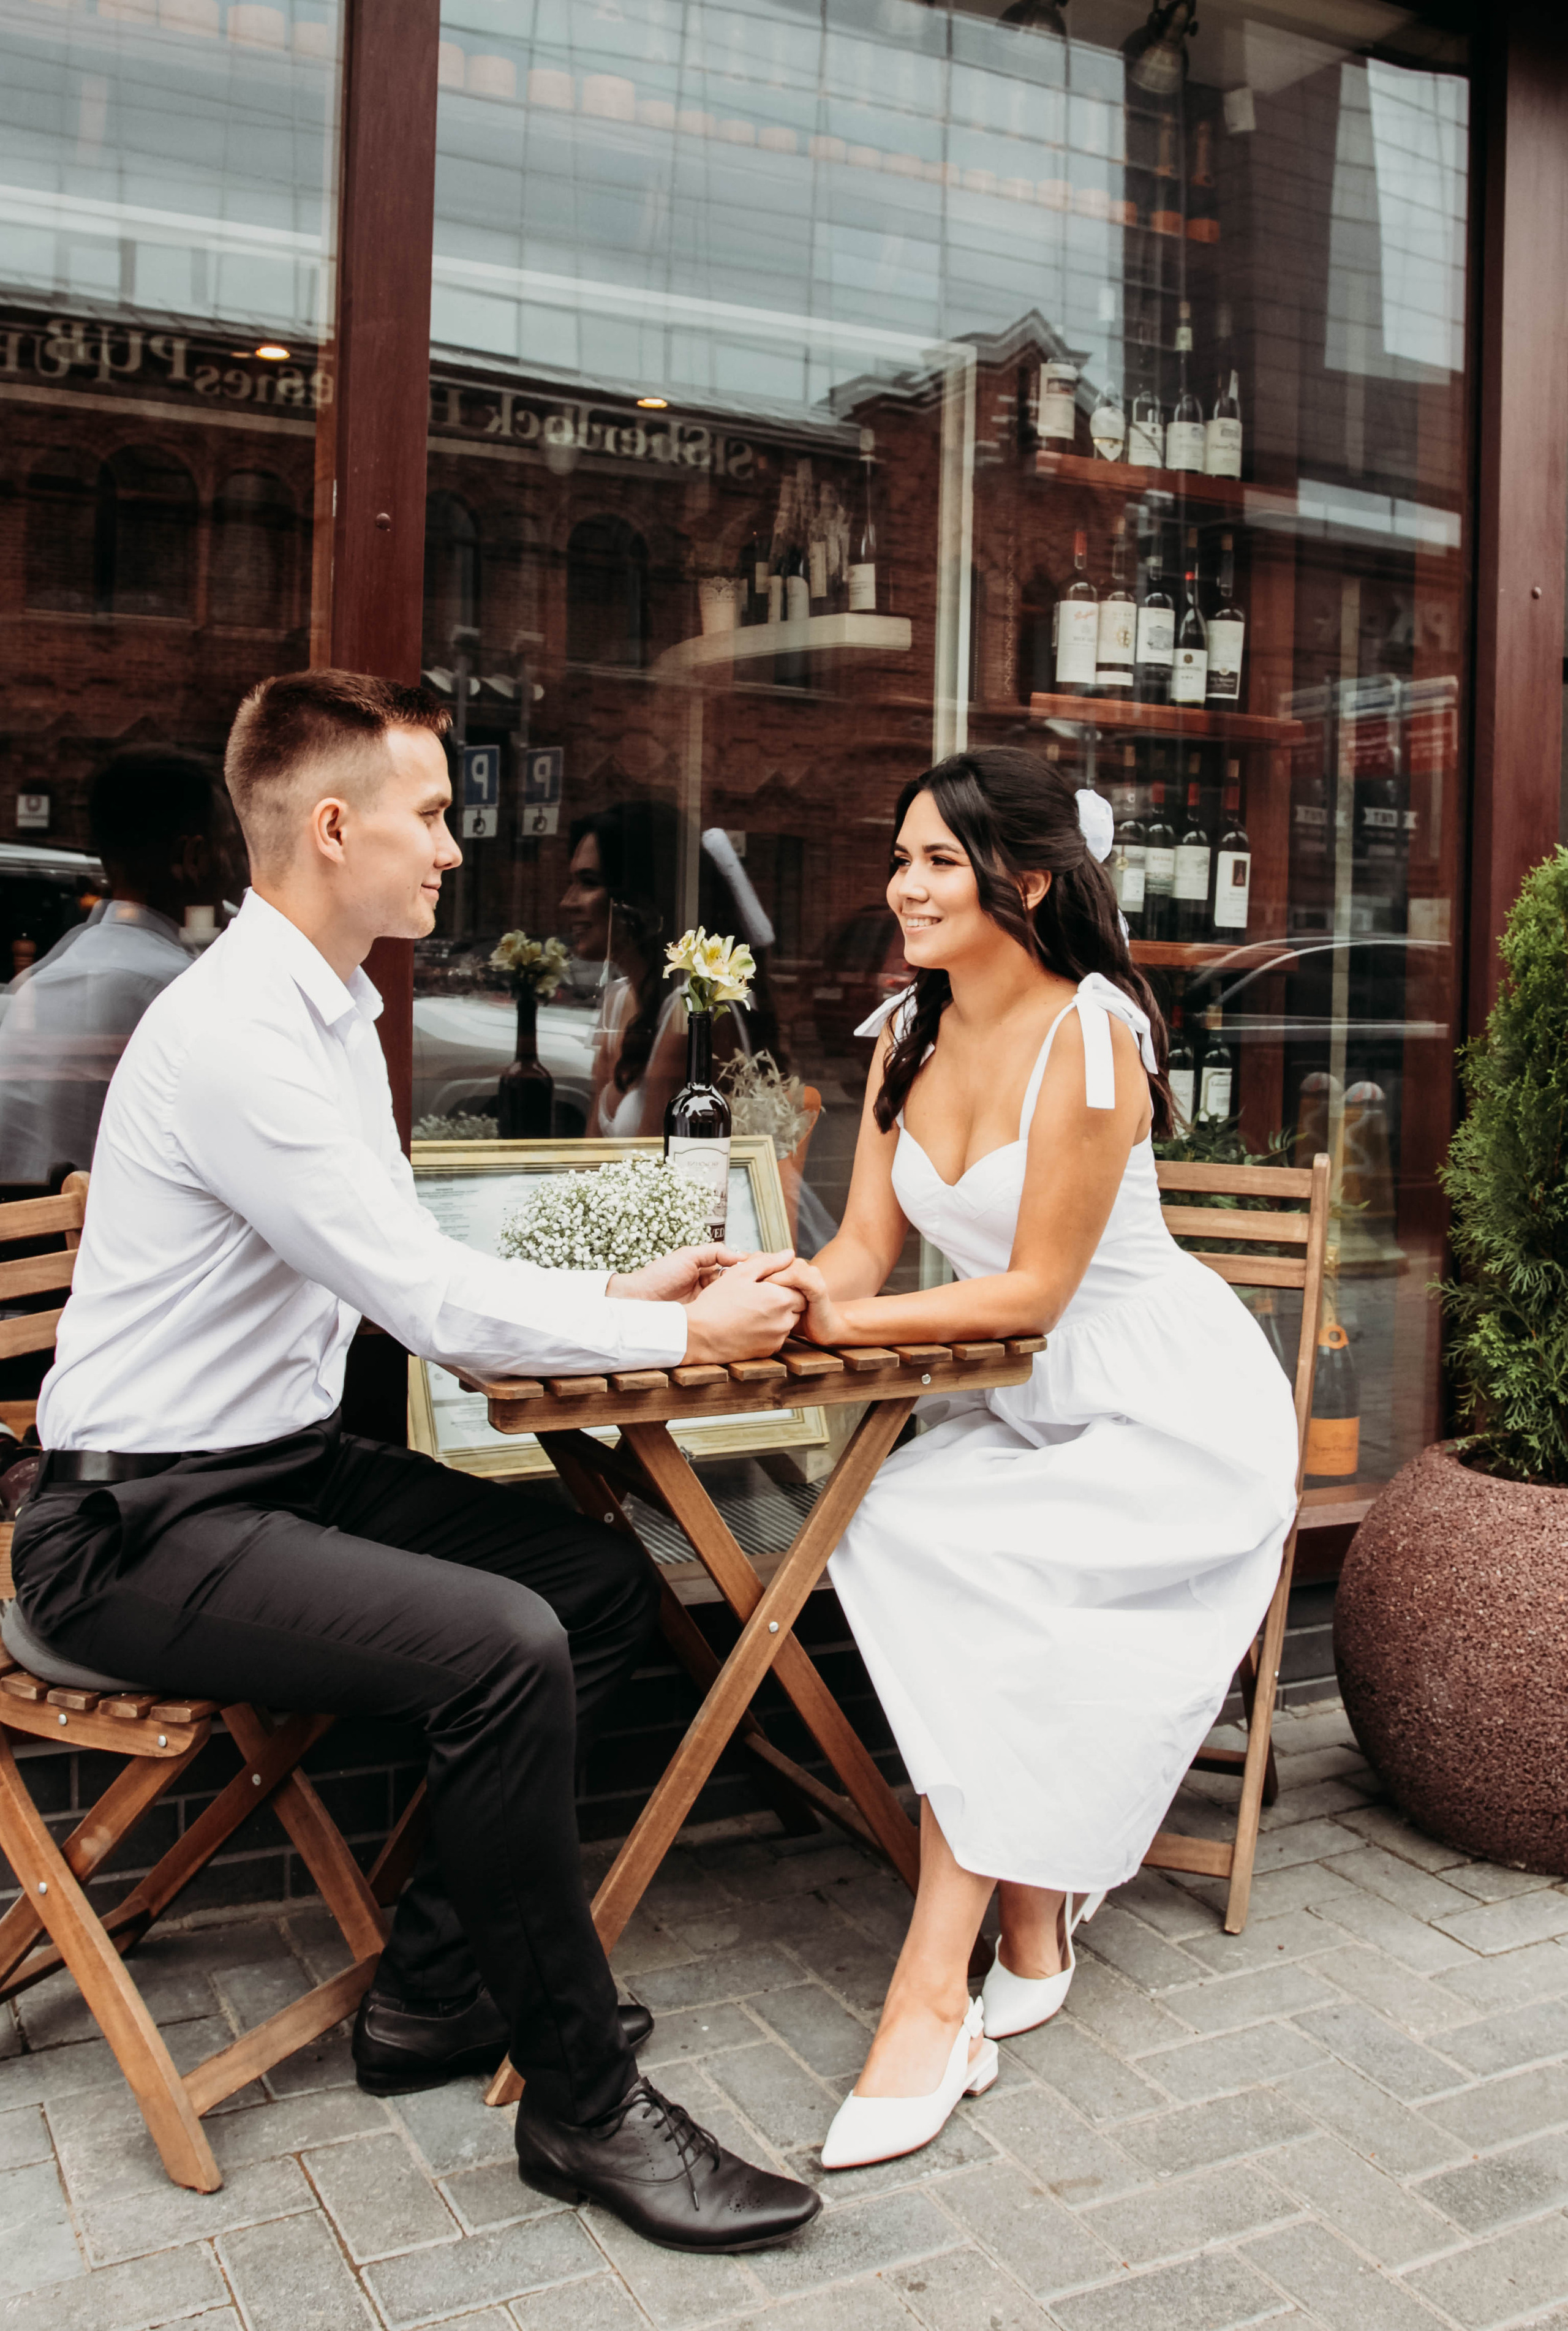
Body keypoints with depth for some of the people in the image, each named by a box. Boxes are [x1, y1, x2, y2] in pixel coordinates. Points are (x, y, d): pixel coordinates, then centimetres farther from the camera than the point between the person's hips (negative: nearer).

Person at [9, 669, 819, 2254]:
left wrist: (616, 1291, 3)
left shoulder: (330, 1014, 10)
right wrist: (683, 1337, -13)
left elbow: (415, 1270, 15)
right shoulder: (233, 1035, -22)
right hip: (140, 1528, -10)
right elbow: (434, 1307, -24)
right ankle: (582, 2106, -7)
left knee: (603, 1581, 2)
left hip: (285, 1467, 10)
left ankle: (436, 1995, 11)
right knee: (502, 1648, -27)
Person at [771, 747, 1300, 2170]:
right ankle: (1033, 1931, -1)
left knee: (943, 1561, -26)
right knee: (894, 1546, -19)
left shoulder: (1089, 1035, -20)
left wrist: (852, 1324, -25)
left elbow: (1034, 1289, -20)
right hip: (1021, 1404, 7)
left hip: (1170, 1411, -6)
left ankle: (934, 1992, -15)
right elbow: (862, 1253, -1)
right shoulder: (908, 1032, 3)